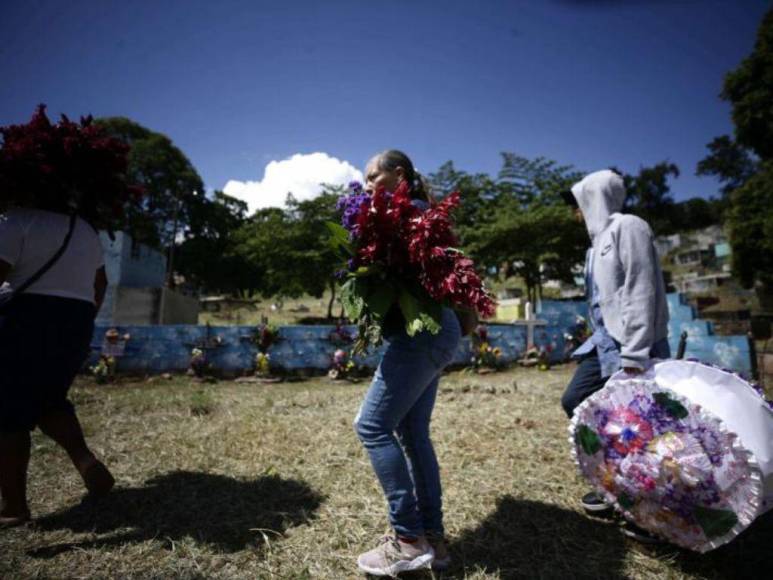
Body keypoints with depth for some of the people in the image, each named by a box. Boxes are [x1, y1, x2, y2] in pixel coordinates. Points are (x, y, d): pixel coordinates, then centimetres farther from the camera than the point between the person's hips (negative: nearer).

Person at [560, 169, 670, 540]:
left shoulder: (628, 227, -9)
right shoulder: (600, 238, 17)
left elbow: (642, 292, -18)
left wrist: (633, 355, -22)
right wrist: (606, 341, 13)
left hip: (631, 346, -10)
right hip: (605, 342, 10)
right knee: (574, 402, 12)